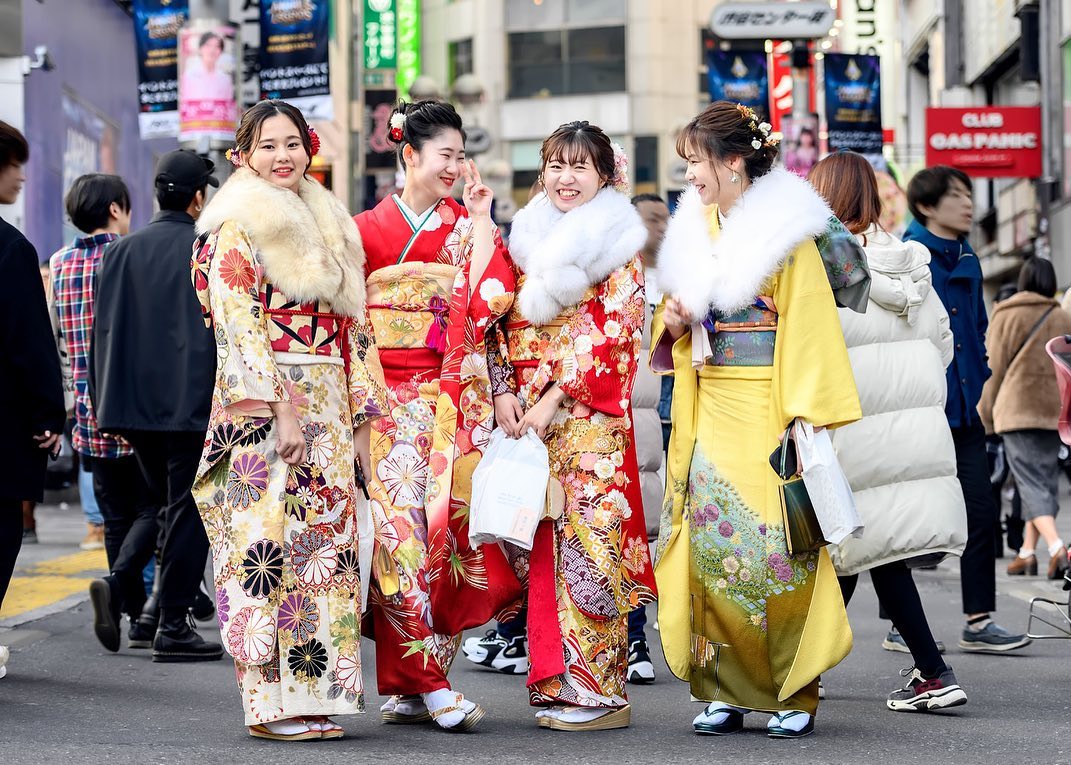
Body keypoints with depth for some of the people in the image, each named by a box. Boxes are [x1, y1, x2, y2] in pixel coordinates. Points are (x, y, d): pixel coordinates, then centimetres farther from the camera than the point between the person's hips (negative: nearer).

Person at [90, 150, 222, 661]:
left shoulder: (122, 251, 7)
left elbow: (103, 330, 8)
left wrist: (107, 405, 13)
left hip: (134, 404, 5)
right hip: (192, 404, -5)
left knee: (159, 504, 20)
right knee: (187, 511, 1)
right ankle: (173, 627, 1)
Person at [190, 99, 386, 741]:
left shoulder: (329, 227, 18)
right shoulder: (238, 229, -3)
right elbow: (238, 327, -12)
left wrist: (363, 417, 10)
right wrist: (281, 410, -19)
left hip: (329, 408, 7)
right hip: (265, 406, -7)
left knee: (326, 539, 4)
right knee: (269, 543, -7)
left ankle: (313, 695, 9)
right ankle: (272, 703, -3)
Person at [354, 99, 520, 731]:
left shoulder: (469, 228, 9)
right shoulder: (368, 229, 8)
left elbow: (492, 302, -7)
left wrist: (480, 222, -5)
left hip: (453, 396, 1)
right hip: (389, 398, -1)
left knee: (445, 527, -3)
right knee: (400, 530, -11)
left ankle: (411, 687, 4)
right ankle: (430, 683, -8)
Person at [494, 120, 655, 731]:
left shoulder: (618, 247, -1)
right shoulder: (531, 240, 15)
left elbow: (612, 337, -9)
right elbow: (508, 327, 15)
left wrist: (553, 400, -14)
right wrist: (504, 393, 0)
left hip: (590, 416, -5)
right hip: (529, 416, 5)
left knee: (587, 543, -7)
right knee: (542, 543, 3)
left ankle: (600, 690, -1)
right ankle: (558, 682, 10)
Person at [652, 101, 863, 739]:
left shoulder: (785, 228, -6)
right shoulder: (696, 231, 13)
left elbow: (811, 325, -9)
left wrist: (807, 413, -16)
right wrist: (673, 321, 0)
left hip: (770, 407, -6)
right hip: (711, 406, 6)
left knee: (776, 545, -5)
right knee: (712, 543, 1)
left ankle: (795, 693, 5)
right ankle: (727, 691, 8)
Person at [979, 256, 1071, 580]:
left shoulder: (1007, 316, 0)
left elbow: (995, 368, -1)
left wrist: (985, 414, 6)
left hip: (1017, 409, -4)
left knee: (1031, 482, -8)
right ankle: (1028, 552, 15)